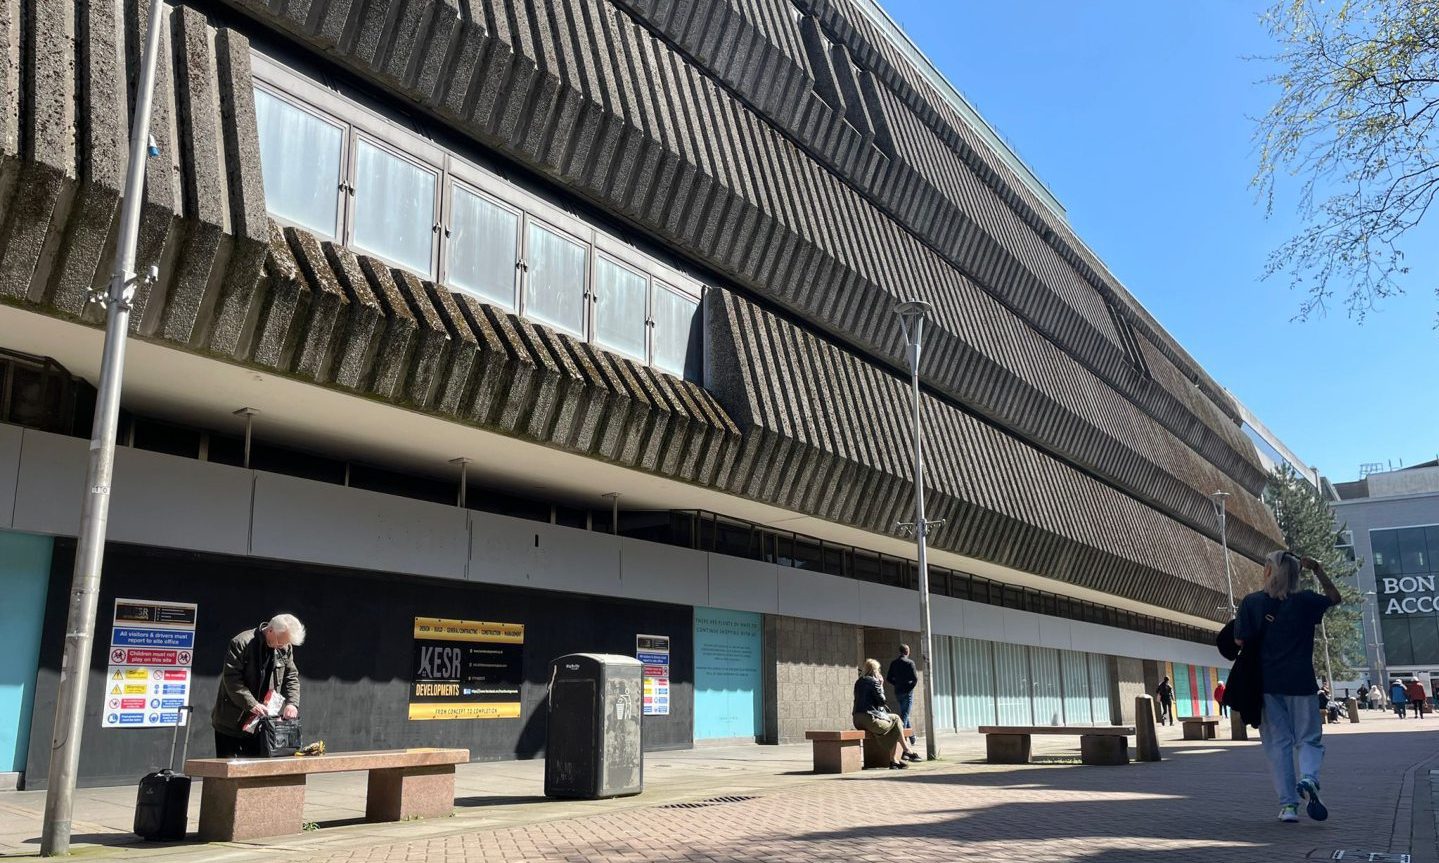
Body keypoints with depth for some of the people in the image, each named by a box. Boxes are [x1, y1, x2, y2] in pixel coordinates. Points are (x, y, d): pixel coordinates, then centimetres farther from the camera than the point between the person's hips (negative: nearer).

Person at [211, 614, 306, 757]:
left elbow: (291, 677, 8)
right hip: (232, 723, -5)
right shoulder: (241, 643, -15)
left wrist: (292, 703, -10)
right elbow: (231, 678, -18)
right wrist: (251, 704, -26)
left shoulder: (286, 648, 3)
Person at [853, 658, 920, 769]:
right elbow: (881, 700, -4)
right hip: (870, 719, -8)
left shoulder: (858, 682, 15)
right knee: (895, 719, 12)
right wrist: (881, 686, 7)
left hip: (858, 720, 8)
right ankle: (907, 750, 20)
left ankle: (894, 760, 14)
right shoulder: (873, 681, -9)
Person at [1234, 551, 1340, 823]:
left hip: (1267, 682, 0)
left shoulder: (1252, 602, -4)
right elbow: (1334, 597, 19)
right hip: (1300, 681, 0)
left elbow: (1240, 641, -5)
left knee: (1278, 742, 6)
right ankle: (1309, 778, -18)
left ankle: (1288, 804, 3)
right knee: (1309, 739, 11)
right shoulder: (1305, 601, -1)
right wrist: (1317, 570, 17)